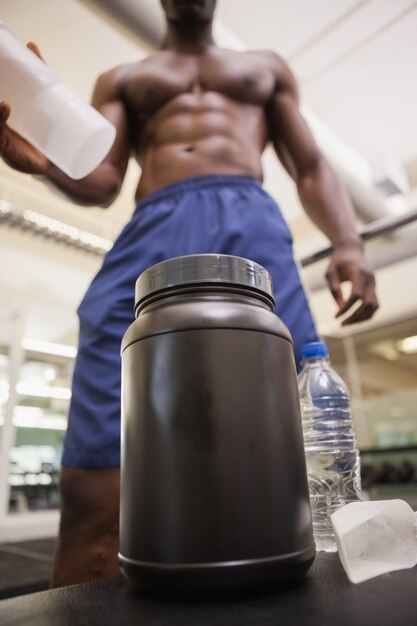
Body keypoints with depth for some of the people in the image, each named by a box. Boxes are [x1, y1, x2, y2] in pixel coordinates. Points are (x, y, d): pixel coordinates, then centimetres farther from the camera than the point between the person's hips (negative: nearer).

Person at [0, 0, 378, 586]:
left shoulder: (269, 69, 34)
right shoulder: (121, 80, 32)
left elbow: (312, 168, 23)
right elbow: (102, 180, 16)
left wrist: (348, 242, 2)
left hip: (254, 229, 1)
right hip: (151, 233, 1)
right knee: (94, 479, -12)